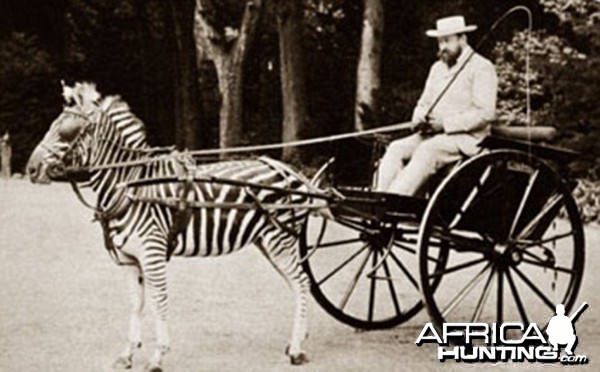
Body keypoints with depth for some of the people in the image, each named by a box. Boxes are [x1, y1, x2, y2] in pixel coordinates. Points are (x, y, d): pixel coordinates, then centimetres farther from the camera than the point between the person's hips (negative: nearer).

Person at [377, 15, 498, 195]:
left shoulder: (481, 68, -4)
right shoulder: (437, 68, 20)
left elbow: (484, 113, -13)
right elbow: (424, 104, 23)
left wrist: (445, 124, -18)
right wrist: (419, 119, -2)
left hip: (467, 136, -8)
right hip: (432, 133, 8)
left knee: (427, 150, -33)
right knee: (396, 148, -16)